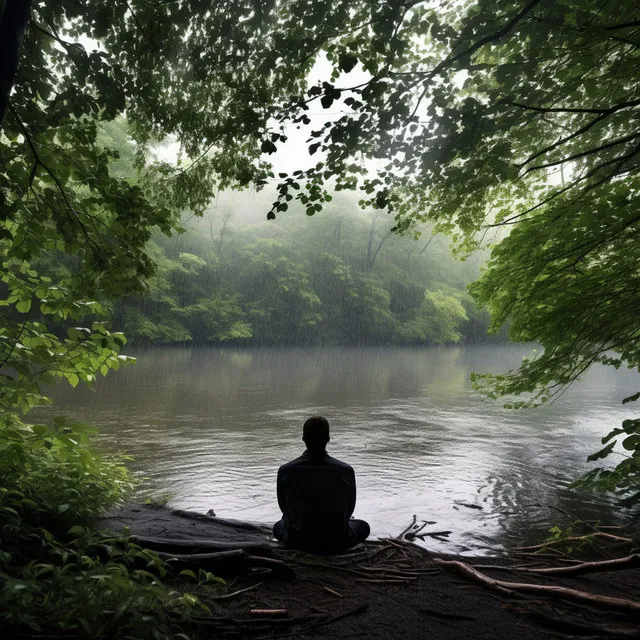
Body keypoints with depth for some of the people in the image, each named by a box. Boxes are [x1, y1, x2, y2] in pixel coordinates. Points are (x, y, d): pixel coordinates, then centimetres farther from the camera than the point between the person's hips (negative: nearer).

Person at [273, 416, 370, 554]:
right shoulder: (346, 470, -20)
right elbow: (349, 510, -4)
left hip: (297, 542, 0)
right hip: (336, 543, 1)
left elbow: (284, 508, -2)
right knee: (363, 526, 31)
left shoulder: (285, 471, -18)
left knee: (278, 526, 34)